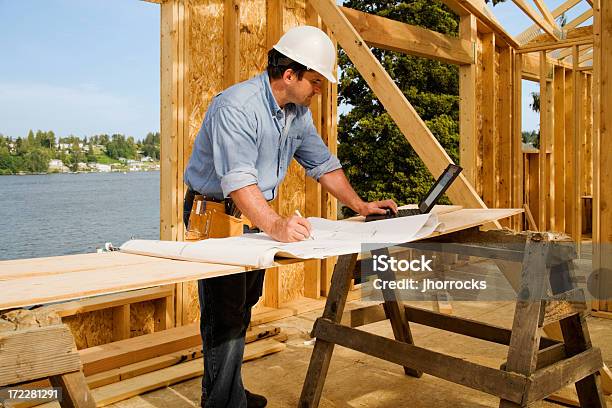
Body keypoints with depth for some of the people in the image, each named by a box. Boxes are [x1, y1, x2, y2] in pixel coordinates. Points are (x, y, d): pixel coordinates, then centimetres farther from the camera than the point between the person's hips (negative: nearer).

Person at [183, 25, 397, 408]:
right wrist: (275, 225, -52)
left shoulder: (298, 112, 2)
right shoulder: (236, 106, -26)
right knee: (226, 315, -8)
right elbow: (238, 178, -38)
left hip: (256, 216, 9)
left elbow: (322, 162, 9)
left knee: (243, 308, 17)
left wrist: (360, 205, 2)